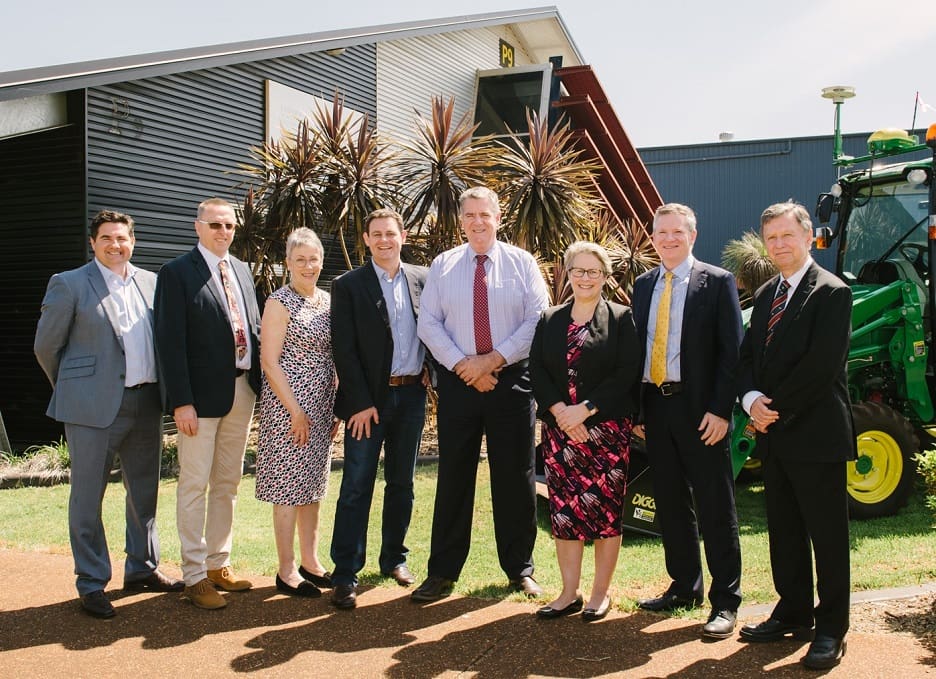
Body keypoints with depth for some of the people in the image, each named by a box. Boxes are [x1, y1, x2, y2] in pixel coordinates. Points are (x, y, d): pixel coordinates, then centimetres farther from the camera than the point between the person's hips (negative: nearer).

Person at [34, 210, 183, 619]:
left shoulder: (150, 282, 9)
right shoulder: (69, 284, -4)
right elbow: (46, 346, 1)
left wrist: (160, 391, 11)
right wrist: (73, 390, 9)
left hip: (146, 404, 5)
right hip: (94, 407, -5)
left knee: (145, 492, 15)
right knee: (87, 497, 3)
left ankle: (142, 569, 30)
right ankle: (91, 584, 15)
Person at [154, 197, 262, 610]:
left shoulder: (241, 270, 13)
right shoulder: (177, 273, -7)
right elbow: (171, 341, -12)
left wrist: (259, 382, 6)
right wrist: (181, 402, -17)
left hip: (243, 389, 7)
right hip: (202, 393, -6)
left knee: (228, 483, 14)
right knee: (195, 485, 1)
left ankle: (219, 564, 25)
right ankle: (195, 576, 10)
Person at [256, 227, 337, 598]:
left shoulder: (327, 301, 11)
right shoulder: (280, 302, -9)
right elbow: (269, 362, -12)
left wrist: (335, 407, 10)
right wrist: (296, 411, -15)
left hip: (321, 407, 7)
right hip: (288, 406, -7)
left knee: (312, 485, 13)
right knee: (288, 488, 0)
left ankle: (310, 562, 24)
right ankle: (287, 571, 10)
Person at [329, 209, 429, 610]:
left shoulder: (422, 279, 8)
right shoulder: (348, 286, -2)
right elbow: (343, 348, -7)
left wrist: (430, 368, 1)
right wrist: (361, 402, -12)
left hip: (411, 395, 4)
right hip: (368, 398, -3)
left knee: (401, 483, 13)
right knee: (356, 487, -3)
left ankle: (394, 558, 27)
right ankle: (345, 575, 3)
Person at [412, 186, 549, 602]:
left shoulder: (522, 263, 5)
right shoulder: (443, 265, 8)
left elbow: (537, 320, -3)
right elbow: (428, 322, 1)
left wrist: (494, 359, -12)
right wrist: (463, 364, -11)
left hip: (511, 379, 0)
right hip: (458, 381, 1)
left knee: (515, 474, 6)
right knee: (454, 474, 4)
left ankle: (519, 569, 19)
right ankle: (443, 572, 12)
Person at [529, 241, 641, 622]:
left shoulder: (621, 319, 2)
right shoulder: (550, 320, 12)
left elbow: (626, 374, -7)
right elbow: (537, 371, 4)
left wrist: (585, 409, -15)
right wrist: (560, 411, -11)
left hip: (607, 429, -3)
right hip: (559, 430, 3)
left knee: (607, 511, 2)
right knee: (563, 511, 5)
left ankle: (600, 594, 14)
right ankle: (569, 593, 15)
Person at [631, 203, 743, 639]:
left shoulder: (717, 282, -3)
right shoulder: (644, 285, 13)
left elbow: (731, 351, -7)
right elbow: (637, 346, 12)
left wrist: (720, 409, -14)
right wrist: (635, 407, 7)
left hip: (699, 409, -5)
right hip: (655, 407, 5)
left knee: (715, 506, 2)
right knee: (670, 504, 13)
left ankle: (724, 602, 11)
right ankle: (684, 587, 28)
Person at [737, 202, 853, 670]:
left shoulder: (831, 292, -9)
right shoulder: (766, 294, 15)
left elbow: (822, 365, -18)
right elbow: (749, 355, 12)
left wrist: (777, 408, -15)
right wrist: (752, 399, -7)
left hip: (815, 433, -7)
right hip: (774, 435, 8)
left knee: (827, 535, 2)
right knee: (784, 530, 15)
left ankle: (831, 629, 13)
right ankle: (794, 613, 27)